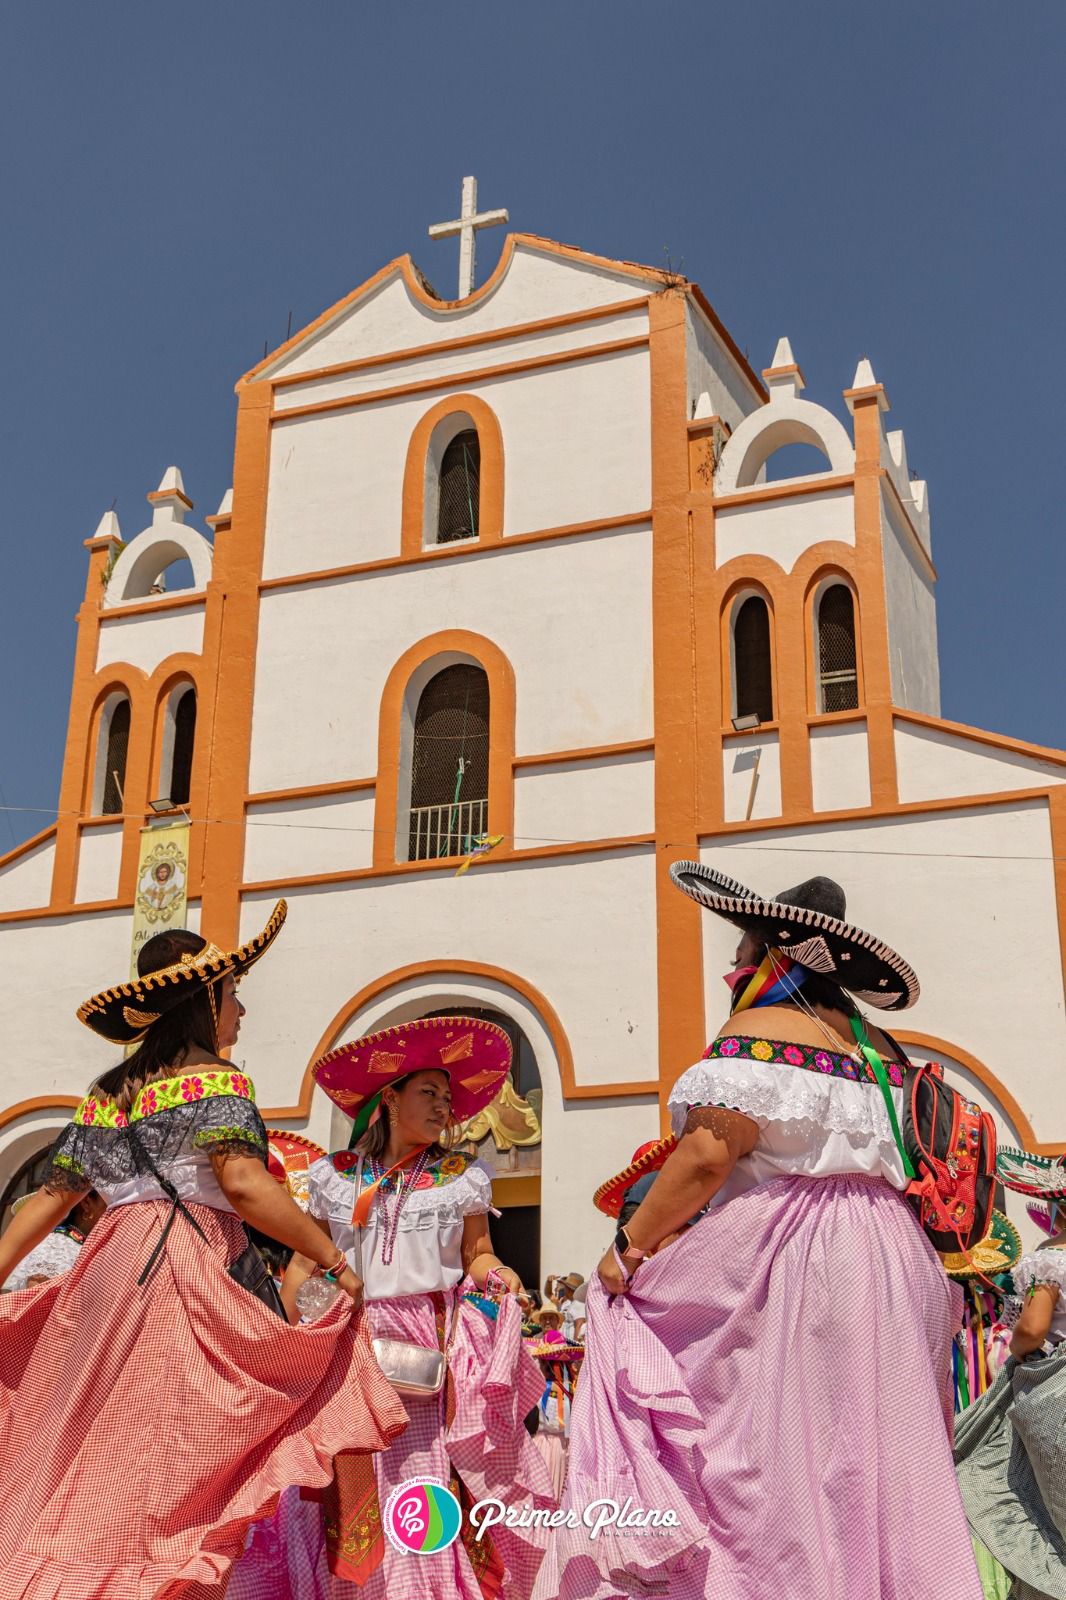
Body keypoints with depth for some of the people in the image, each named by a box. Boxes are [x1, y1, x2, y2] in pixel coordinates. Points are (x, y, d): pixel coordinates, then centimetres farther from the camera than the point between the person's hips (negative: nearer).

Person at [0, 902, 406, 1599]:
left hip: (111, 1268, 7)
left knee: (92, 1464, 9)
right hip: (187, 1265, -7)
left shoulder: (106, 1092, 20)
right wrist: (337, 1261, -11)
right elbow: (242, 1183, -16)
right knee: (168, 1464, -8)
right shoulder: (214, 1078, -2)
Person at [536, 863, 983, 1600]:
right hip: (889, 1260, 7)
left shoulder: (756, 1031, -8)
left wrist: (630, 1245, -8)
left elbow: (709, 1154, -16)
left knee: (772, 1461, -4)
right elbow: (903, 1166, 18)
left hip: (775, 1259, -7)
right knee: (873, 1463, 9)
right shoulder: (879, 1046, 14)